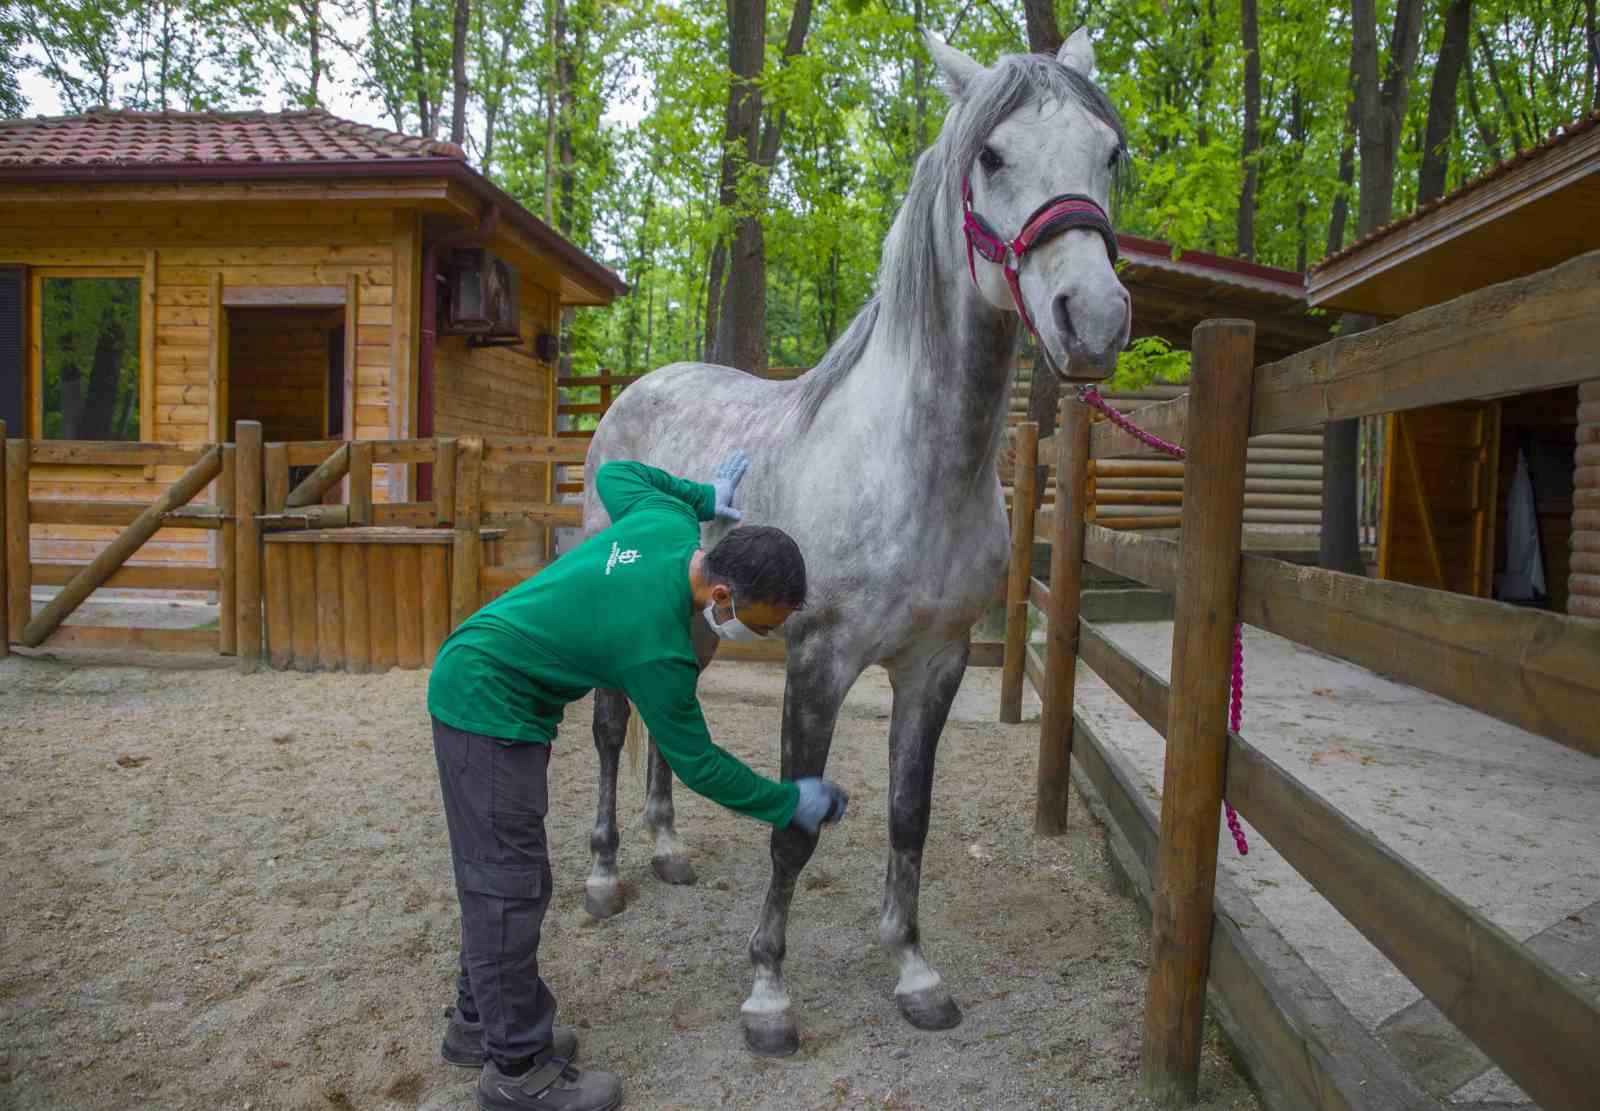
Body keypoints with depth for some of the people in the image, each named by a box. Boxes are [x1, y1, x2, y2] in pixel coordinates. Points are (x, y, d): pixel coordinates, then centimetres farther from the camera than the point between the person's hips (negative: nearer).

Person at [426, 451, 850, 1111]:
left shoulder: (666, 517, -9)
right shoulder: (657, 648, -29)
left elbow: (615, 474, 14)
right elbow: (696, 763, -16)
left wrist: (708, 498, 12)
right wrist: (791, 803, -7)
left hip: (474, 679, 10)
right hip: (488, 708, -10)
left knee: (495, 876, 17)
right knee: (511, 887, -3)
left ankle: (479, 1021, 31)